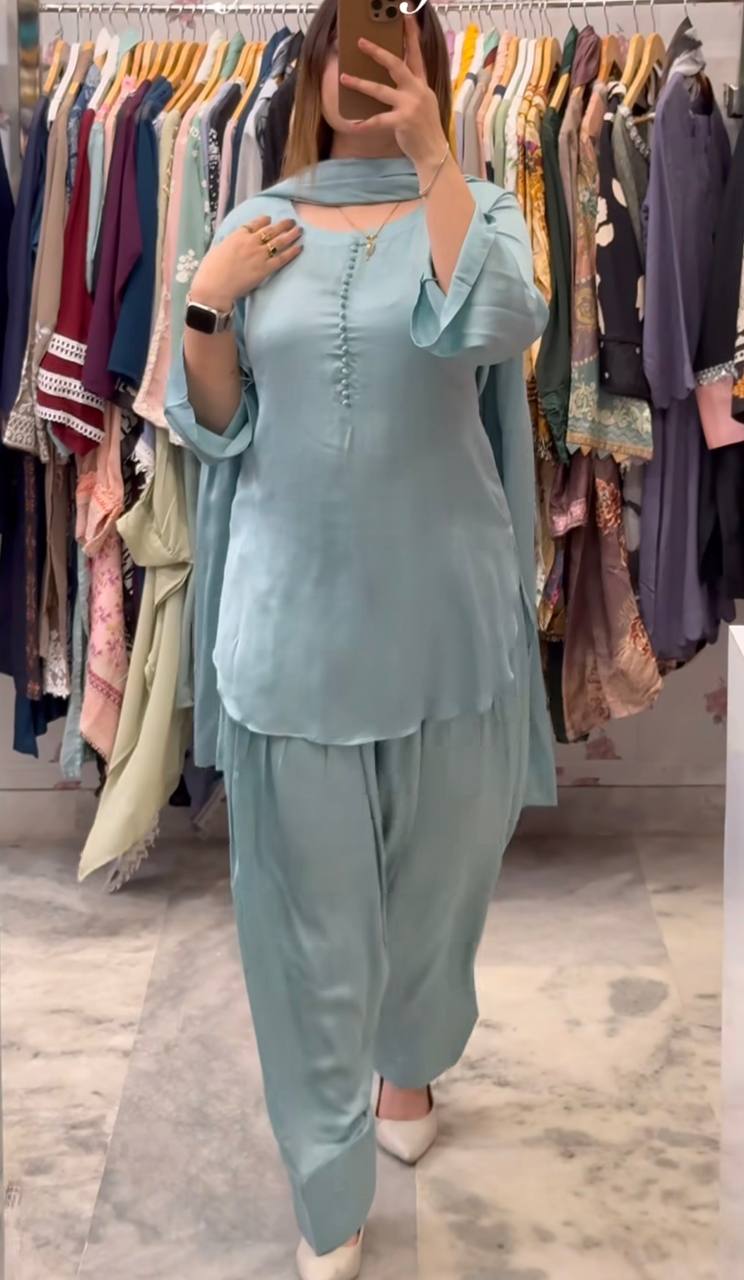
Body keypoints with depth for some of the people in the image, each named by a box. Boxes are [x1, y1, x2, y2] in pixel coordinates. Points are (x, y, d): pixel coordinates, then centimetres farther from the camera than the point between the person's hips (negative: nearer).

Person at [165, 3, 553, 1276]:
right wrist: (206, 303, -7)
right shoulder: (256, 225, 7)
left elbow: (494, 326, -23)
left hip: (442, 611, 0)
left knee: (437, 863, 17)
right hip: (293, 617, 1)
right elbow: (209, 426, 8)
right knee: (308, 905, 5)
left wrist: (431, 154, -22)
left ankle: (410, 1060, 48)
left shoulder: (474, 207, 1)